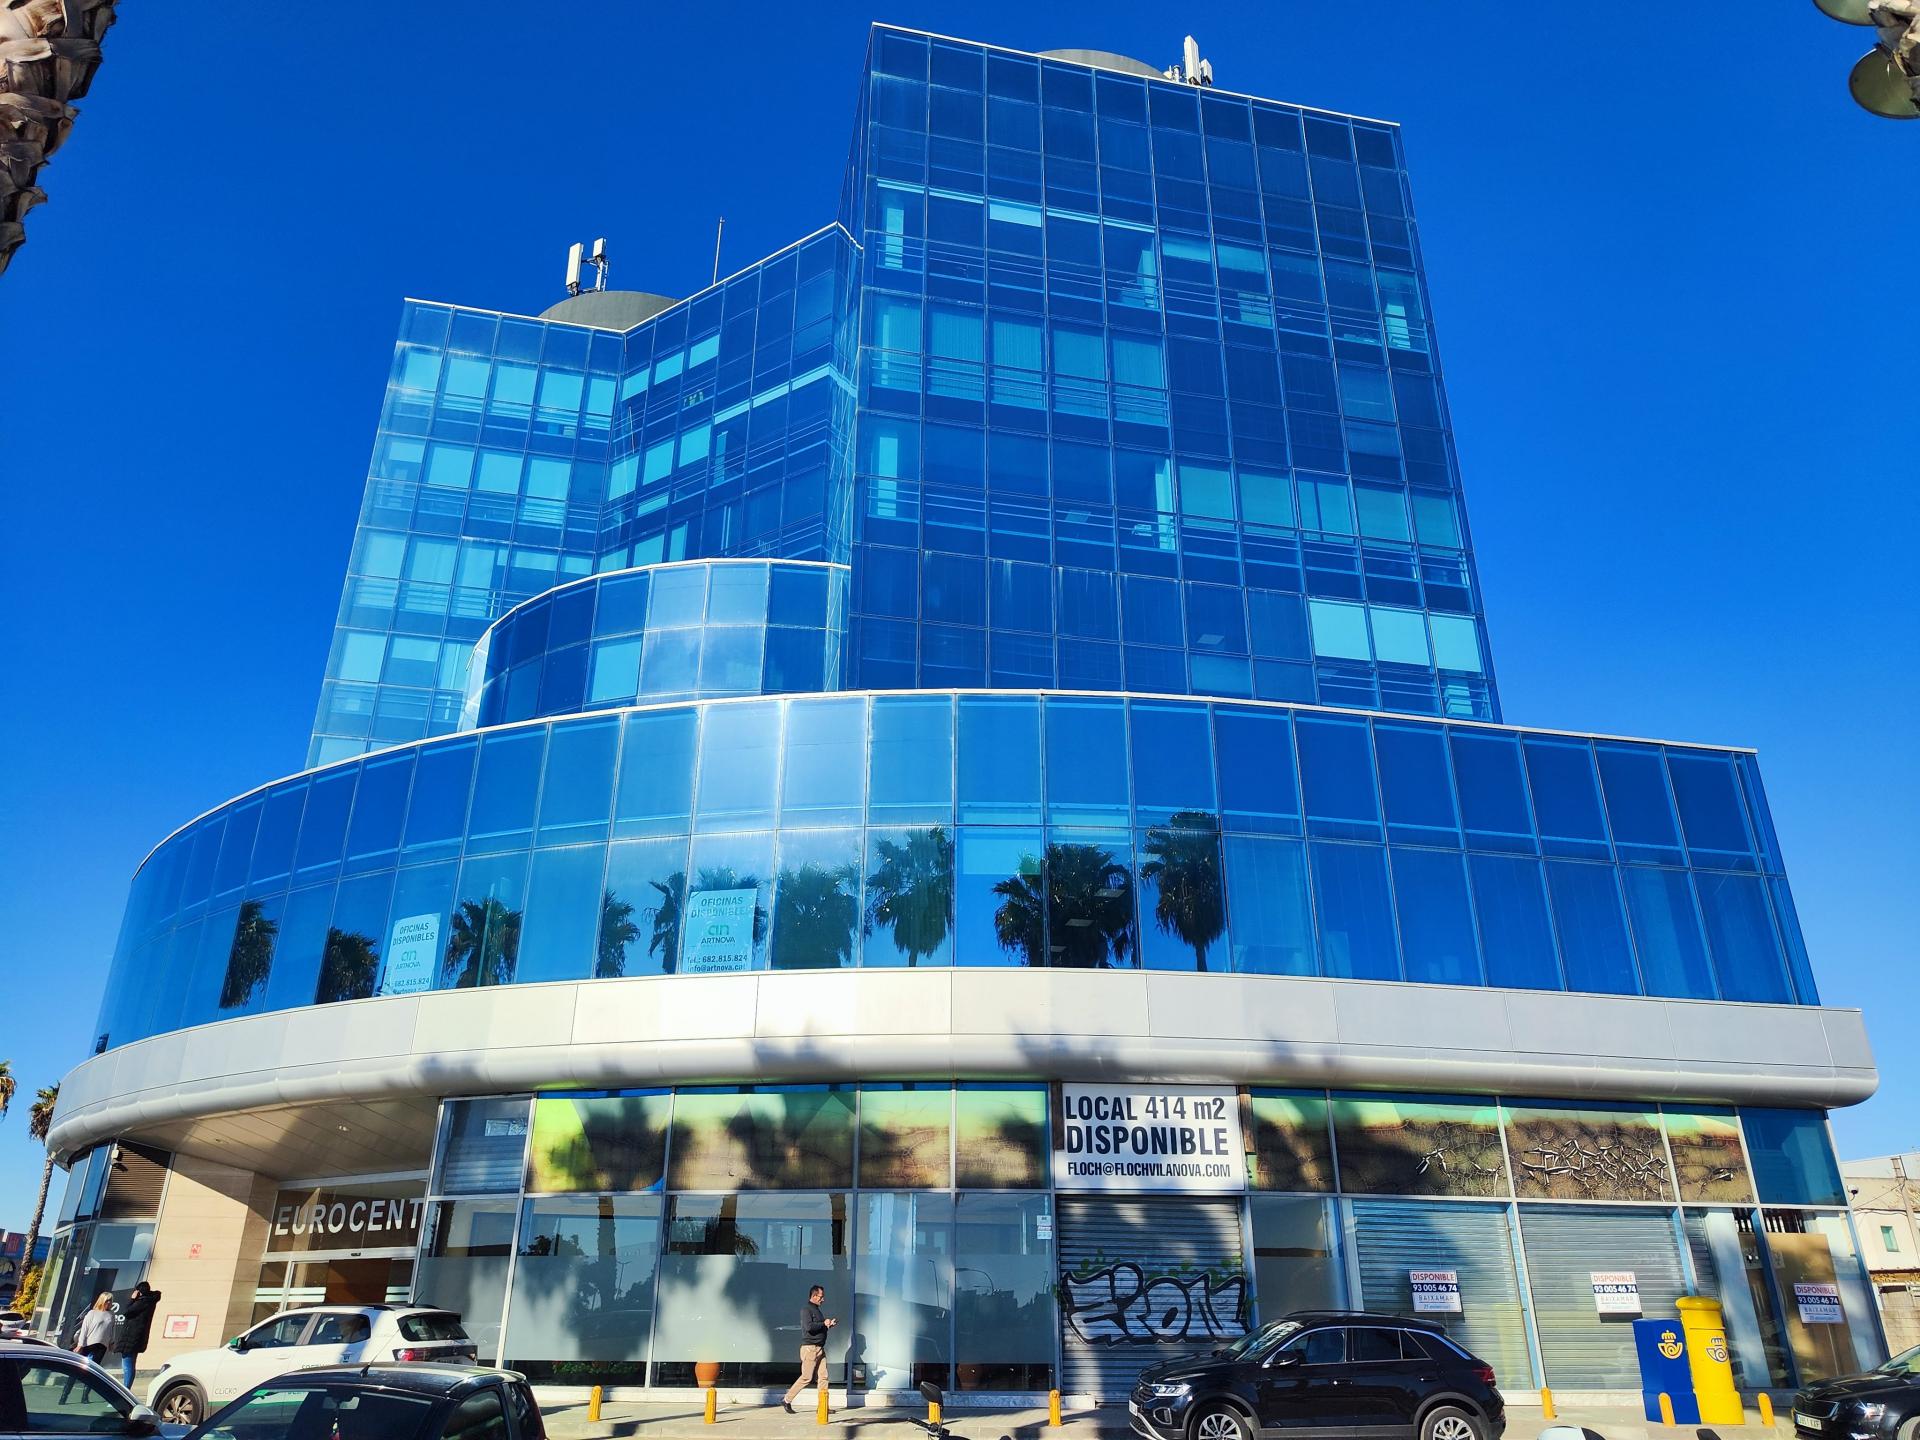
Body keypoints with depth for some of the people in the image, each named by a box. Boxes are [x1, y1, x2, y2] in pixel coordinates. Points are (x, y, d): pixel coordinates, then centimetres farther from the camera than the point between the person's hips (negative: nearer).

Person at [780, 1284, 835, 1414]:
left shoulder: (818, 1310, 20)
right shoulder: (806, 1309, -8)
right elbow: (809, 1327, -23)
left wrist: (829, 1325, 10)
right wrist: (823, 1324, -13)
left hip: (820, 1349, 8)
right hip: (809, 1348, -8)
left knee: (823, 1377, 2)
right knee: (806, 1377, -6)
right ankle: (787, 1401, 6)